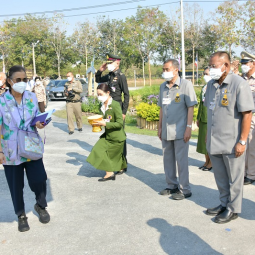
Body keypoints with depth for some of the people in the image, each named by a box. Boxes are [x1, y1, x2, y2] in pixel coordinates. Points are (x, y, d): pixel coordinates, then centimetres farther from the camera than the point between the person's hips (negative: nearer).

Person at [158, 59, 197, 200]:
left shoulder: (186, 84, -6)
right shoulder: (163, 86, 11)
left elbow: (191, 108, -8)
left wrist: (188, 128, -14)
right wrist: (160, 127, 14)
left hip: (180, 131, -6)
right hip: (166, 131, 6)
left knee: (181, 161, 0)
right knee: (168, 160, 13)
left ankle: (185, 190, 12)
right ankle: (172, 186, 28)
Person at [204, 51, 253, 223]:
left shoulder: (239, 84, -14)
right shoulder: (212, 85, 8)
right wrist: (208, 135, 17)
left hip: (232, 143, -7)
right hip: (214, 142, 7)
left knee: (234, 178, 8)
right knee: (220, 177, 19)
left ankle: (233, 209, 24)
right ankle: (224, 204, 36)